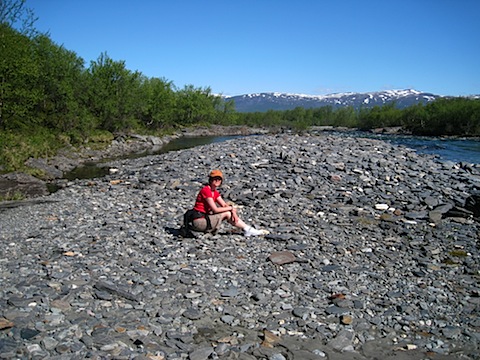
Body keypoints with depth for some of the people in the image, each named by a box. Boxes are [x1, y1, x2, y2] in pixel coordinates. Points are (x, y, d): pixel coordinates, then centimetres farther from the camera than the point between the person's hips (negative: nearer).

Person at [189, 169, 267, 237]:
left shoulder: (215, 192, 11)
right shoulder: (206, 190, -18)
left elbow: (224, 205, 7)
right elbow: (215, 209, -20)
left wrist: (233, 212, -14)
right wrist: (231, 208, -8)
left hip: (205, 217, 8)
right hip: (199, 221, -8)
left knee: (230, 212, 1)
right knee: (227, 214, -12)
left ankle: (247, 229, 0)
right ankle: (247, 229, -4)